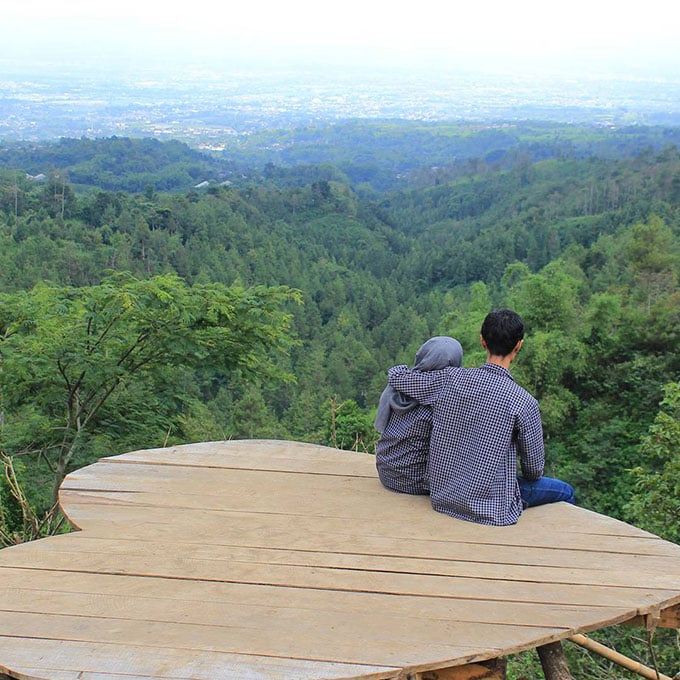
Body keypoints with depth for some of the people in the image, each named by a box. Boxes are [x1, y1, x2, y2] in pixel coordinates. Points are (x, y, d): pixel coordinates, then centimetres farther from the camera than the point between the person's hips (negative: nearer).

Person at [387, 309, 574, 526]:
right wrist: (531, 476, 16)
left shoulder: (449, 379, -9)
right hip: (490, 511, -6)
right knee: (564, 492, 19)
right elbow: (534, 469, -6)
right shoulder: (524, 402, -19)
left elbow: (395, 374, 5)